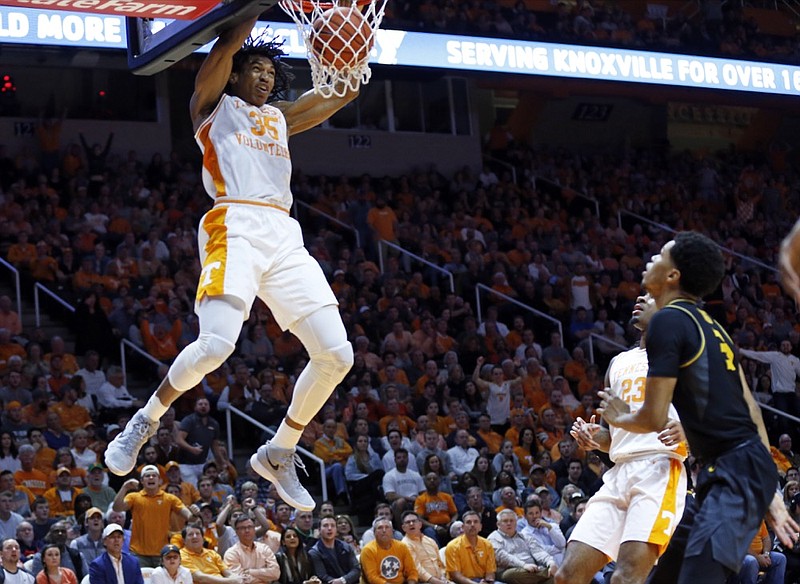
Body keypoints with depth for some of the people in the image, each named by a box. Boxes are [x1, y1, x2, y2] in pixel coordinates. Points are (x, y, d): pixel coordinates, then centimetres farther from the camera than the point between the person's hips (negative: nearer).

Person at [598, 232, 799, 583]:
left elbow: (654, 419, -13)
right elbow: (749, 409, 18)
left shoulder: (668, 320, -11)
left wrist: (620, 418, 10)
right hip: (747, 465, 10)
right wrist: (769, 492, 20)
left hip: (734, 473, -10)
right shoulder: (710, 326, 17)